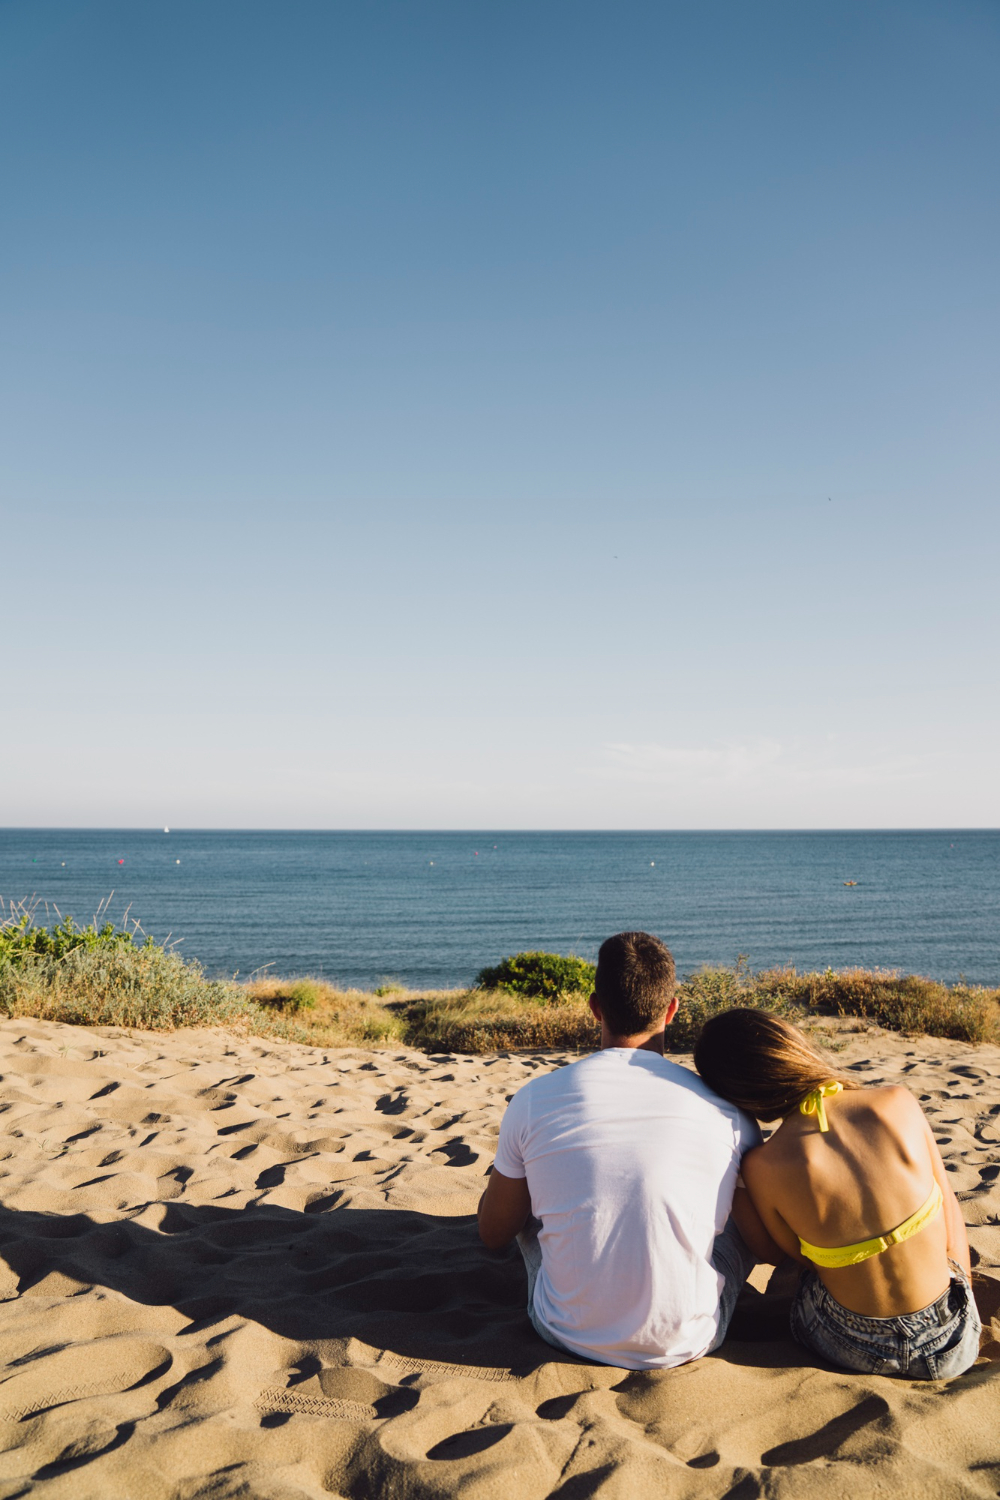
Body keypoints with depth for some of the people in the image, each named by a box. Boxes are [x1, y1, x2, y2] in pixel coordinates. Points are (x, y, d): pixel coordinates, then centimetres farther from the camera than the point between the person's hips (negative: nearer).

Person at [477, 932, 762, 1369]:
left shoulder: (534, 1100, -9)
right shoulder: (726, 1111, -9)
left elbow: (493, 1234, 5)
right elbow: (772, 1240, 9)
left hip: (569, 1335, 1)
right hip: (686, 1342, 0)